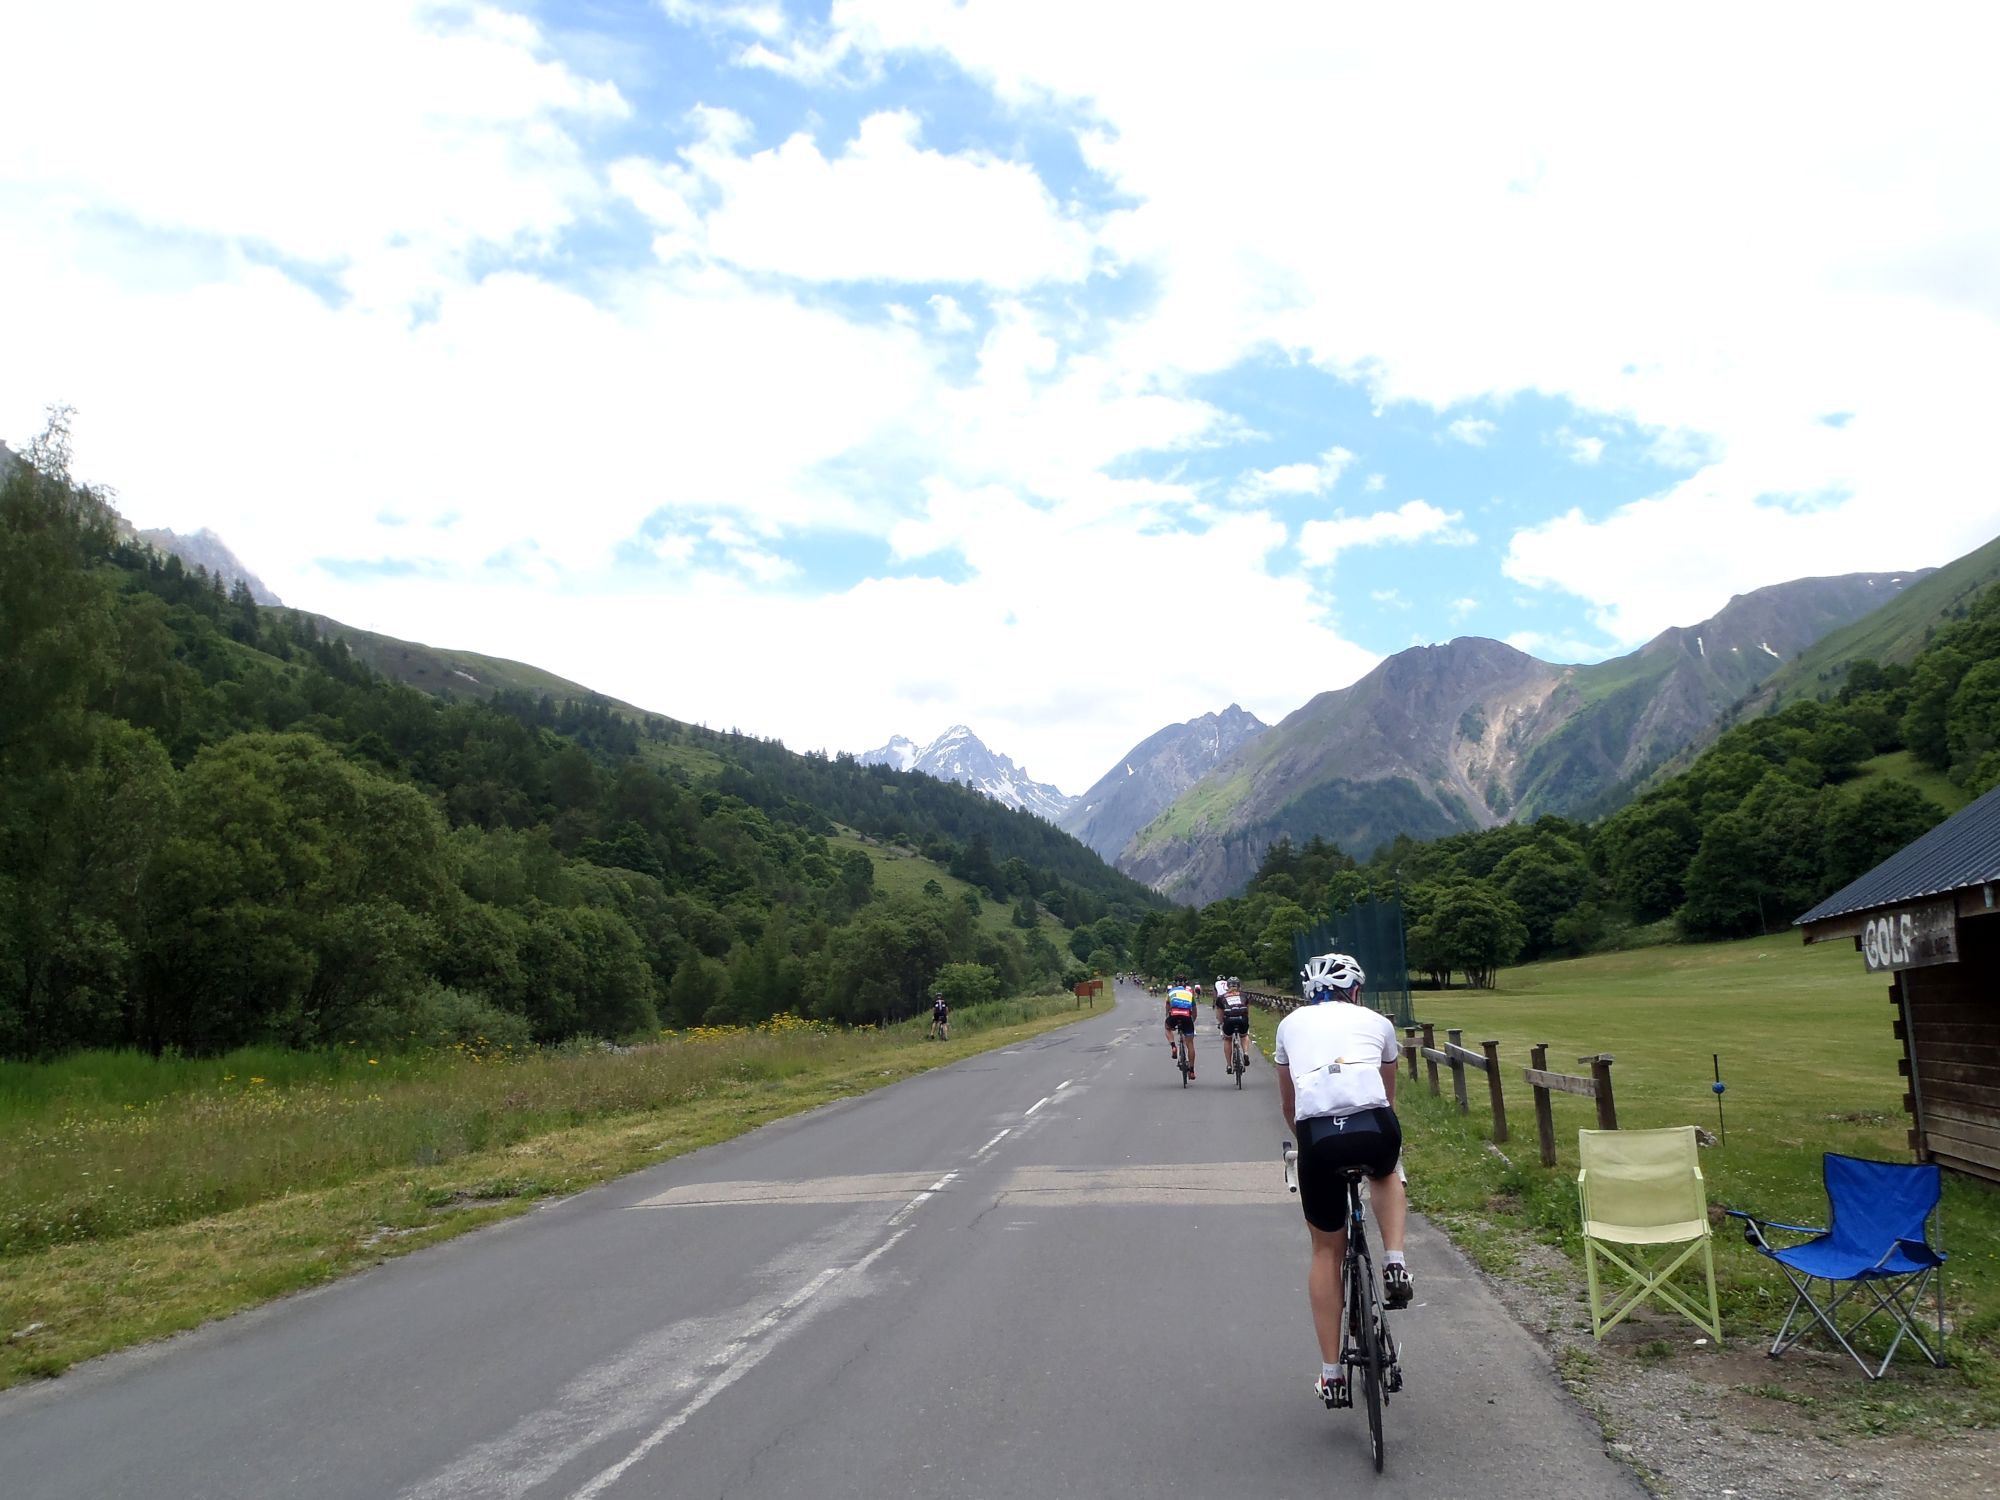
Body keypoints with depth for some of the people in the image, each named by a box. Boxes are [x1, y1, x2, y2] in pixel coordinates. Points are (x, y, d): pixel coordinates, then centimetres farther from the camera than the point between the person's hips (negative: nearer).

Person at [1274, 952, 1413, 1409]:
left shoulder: (1291, 1024, 26)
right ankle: (1394, 1262, 17)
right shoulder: (1376, 1022, 24)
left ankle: (1331, 1373, 22)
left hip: (1317, 1135, 0)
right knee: (1386, 1173, 39)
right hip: (1375, 1129, 0)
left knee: (1326, 1251, 20)